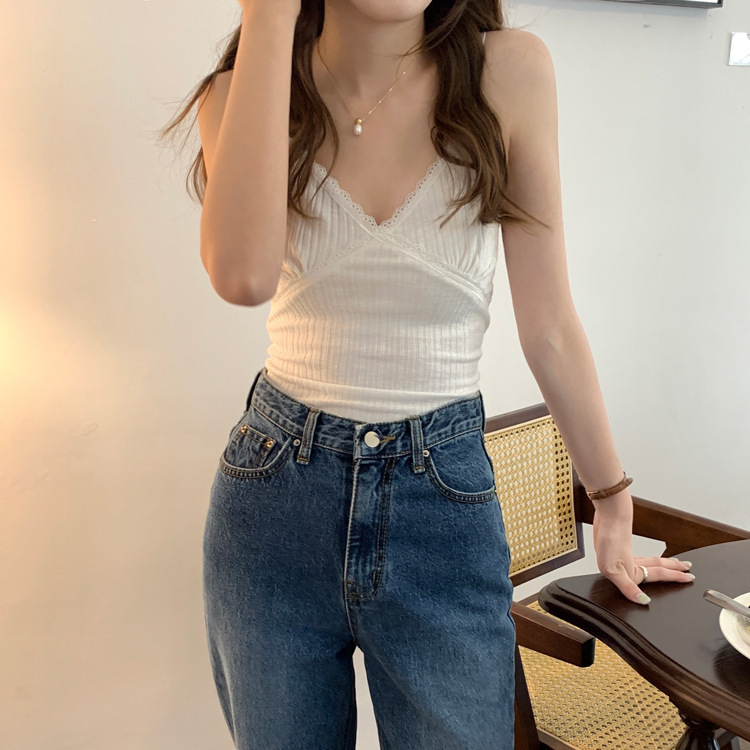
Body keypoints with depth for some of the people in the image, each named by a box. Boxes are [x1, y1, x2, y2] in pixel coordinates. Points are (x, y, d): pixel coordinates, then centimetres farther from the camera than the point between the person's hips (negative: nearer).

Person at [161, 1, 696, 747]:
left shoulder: (509, 71, -7)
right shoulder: (246, 95, -5)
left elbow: (548, 326, -2)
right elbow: (242, 273, -27)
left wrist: (613, 503, 5)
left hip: (444, 502, 0)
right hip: (273, 497, 1)